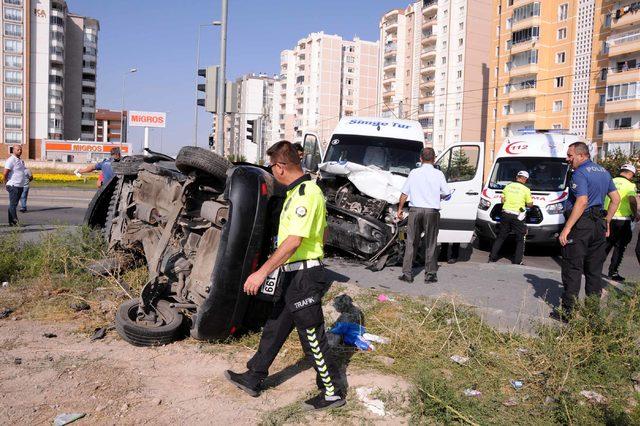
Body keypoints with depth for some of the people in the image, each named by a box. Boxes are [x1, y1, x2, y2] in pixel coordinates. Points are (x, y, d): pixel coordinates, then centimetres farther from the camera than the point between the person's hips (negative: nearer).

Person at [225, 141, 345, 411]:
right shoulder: (300, 190, 13)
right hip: (295, 274, 10)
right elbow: (321, 234, 20)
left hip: (304, 276, -10)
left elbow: (294, 241, -27)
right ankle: (253, 378, 32)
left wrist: (263, 272, -27)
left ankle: (333, 392, 16)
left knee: (313, 337, 1)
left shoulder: (306, 193, -20)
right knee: (274, 327, 18)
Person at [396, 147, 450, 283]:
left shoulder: (414, 172, 3)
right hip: (432, 211, -1)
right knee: (430, 244, 7)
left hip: (415, 210, 1)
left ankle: (407, 273, 7)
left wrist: (400, 209, 12)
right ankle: (430, 274, 11)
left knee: (411, 242, 7)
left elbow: (404, 193, 3)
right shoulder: (438, 174, 0)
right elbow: (446, 193, 2)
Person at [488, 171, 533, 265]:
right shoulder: (526, 189, -4)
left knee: (500, 237, 15)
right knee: (520, 239, 7)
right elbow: (530, 204, 2)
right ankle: (517, 261, 4)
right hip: (517, 216, -4)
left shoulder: (508, 186, 7)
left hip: (506, 213, 4)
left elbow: (503, 200, 10)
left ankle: (492, 257, 16)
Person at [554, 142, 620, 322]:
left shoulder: (580, 173, -12)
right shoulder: (603, 172, 15)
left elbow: (582, 202, -23)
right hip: (599, 226, 8)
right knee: (594, 270, 13)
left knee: (572, 270, -4)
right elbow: (616, 199, 17)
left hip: (580, 225, -8)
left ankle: (567, 312, -1)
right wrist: (606, 222, 20)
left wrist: (567, 228, -24)